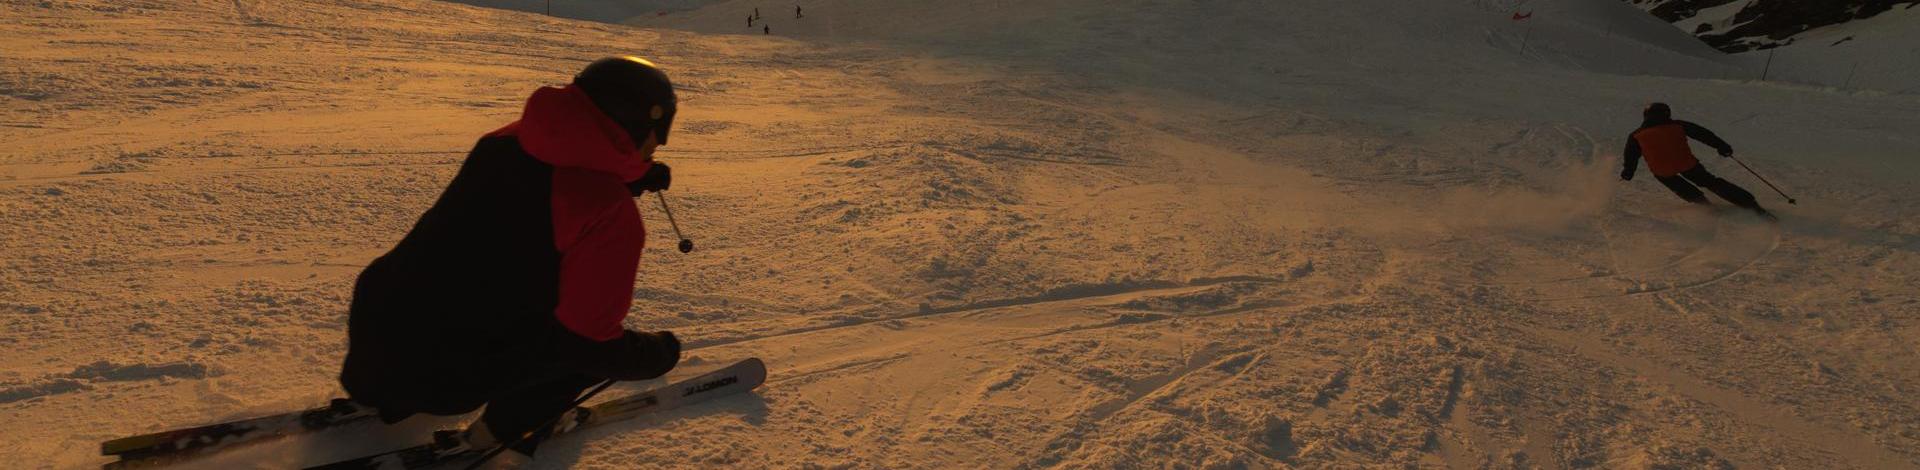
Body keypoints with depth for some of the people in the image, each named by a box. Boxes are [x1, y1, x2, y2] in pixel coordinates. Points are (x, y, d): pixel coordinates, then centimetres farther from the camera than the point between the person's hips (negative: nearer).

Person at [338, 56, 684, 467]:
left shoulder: (509, 140, 1)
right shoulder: (611, 216, -21)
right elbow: (590, 342, -16)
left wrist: (632, 180, 20)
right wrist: (658, 353, 2)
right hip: (441, 379, -7)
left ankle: (379, 391, 32)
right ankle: (501, 429, 11)